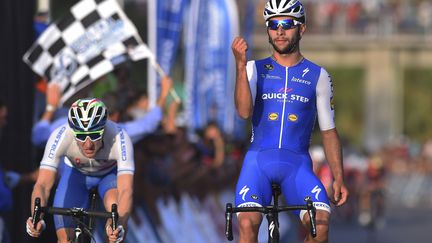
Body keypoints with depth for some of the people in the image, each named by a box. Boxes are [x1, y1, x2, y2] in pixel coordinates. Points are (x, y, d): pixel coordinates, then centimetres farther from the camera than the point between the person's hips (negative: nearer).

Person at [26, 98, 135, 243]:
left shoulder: (118, 138, -39)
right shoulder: (61, 136, -37)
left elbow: (126, 190, -48)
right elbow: (42, 184, -42)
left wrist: (119, 225, -66)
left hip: (110, 174, -1)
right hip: (75, 173, 1)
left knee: (116, 208, -34)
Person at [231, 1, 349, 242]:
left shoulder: (318, 76, 10)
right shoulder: (255, 69, 8)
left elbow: (329, 132, 12)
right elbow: (244, 111, -9)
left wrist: (339, 177, 3)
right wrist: (240, 65, -18)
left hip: (297, 163, 0)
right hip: (259, 159, 0)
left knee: (321, 223, -25)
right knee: (248, 222, -25)